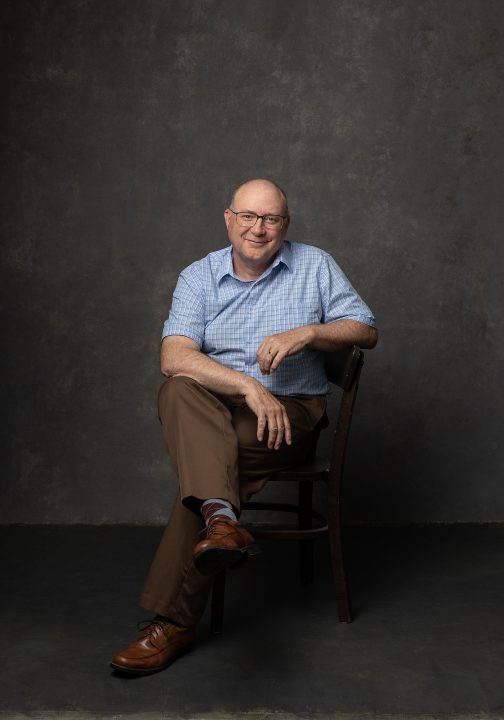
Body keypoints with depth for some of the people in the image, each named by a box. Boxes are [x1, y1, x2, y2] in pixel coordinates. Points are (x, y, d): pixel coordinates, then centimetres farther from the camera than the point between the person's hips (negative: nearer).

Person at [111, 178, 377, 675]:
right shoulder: (199, 276, 3)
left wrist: (307, 333, -16)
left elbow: (366, 330, 4)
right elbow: (174, 357, -14)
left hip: (292, 410, -2)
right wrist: (248, 385, -28)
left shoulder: (315, 266, 6)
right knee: (180, 390, -33)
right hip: (213, 410, 2)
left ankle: (173, 621, -26)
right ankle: (221, 518, -51)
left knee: (204, 458, -30)